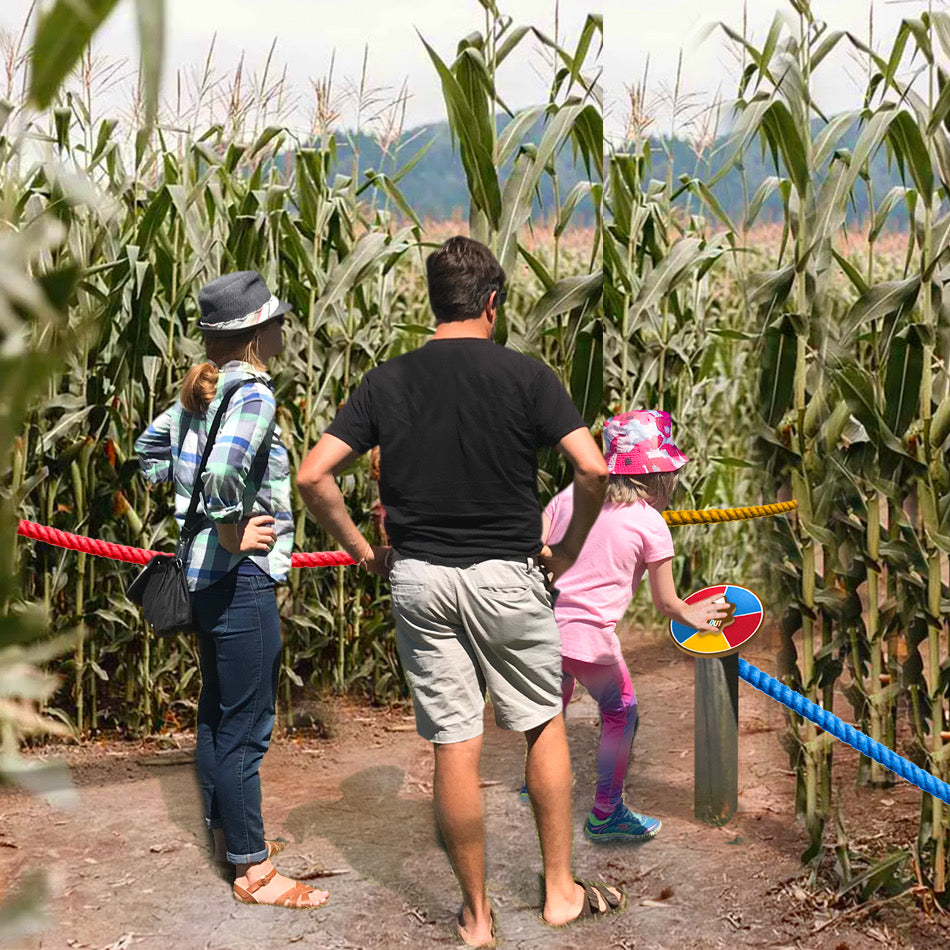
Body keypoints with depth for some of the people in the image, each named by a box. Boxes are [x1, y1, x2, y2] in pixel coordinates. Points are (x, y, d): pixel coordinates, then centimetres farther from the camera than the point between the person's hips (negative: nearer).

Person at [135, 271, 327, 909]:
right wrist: (233, 532, -20)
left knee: (217, 712, 20)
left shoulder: (201, 391, 9)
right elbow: (222, 469, -35)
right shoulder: (253, 393, -18)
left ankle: (227, 833, 35)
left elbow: (151, 451, 21)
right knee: (245, 728, -2)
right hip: (242, 576, -10)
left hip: (206, 574, 10)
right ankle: (253, 870, 7)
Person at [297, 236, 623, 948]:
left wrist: (363, 551, 6)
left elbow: (313, 476, -4)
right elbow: (594, 469, -15)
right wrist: (570, 549, 0)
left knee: (454, 746, 7)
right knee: (545, 726, 17)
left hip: (418, 580, 2)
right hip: (506, 576, -2)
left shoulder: (386, 381, 1)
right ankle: (561, 891, 23)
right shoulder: (524, 375, -6)